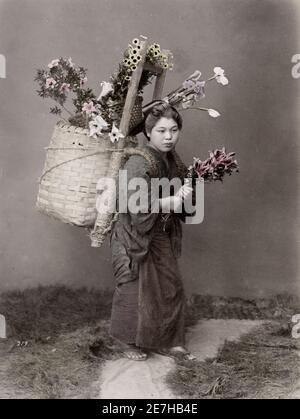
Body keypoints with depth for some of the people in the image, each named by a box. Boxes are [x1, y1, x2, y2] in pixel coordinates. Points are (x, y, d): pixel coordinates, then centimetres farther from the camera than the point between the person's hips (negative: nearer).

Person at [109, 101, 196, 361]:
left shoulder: (174, 162, 4)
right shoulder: (139, 164, -20)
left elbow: (180, 203, 14)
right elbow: (139, 207, -27)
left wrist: (182, 195, -10)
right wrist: (173, 200, -19)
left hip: (163, 237, 7)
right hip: (136, 237, -7)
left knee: (171, 288, 11)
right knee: (137, 290, 5)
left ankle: (165, 342, 28)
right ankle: (131, 342, 27)